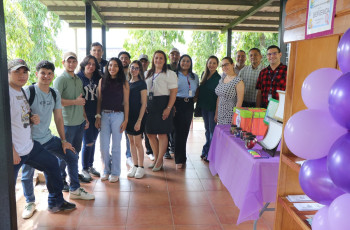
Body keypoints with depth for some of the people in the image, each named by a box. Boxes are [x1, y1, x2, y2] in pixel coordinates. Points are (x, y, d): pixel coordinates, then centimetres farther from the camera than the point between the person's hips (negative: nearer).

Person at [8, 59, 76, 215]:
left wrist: (33, 120, 0)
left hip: (30, 146, 10)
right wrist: (12, 151, -22)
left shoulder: (22, 91, 11)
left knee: (52, 164, 21)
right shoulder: (7, 92, -17)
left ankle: (56, 203, 36)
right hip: (14, 152, -10)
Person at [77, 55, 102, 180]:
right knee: (88, 143, -3)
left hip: (96, 115, 5)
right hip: (85, 115, -4)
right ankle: (84, 169, 15)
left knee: (93, 141, 13)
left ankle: (90, 166, 28)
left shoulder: (98, 78, 8)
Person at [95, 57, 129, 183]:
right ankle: (106, 170, 24)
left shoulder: (123, 83, 0)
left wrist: (125, 120, -4)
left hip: (117, 115, -2)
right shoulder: (102, 81, 7)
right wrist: (98, 116, 2)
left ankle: (115, 172, 19)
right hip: (104, 115, 2)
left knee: (116, 146, 5)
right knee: (103, 146, 5)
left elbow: (126, 102, 0)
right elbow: (99, 100, 8)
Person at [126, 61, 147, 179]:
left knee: (137, 142, 0)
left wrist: (139, 120, -15)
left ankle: (141, 167, 12)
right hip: (127, 115, 5)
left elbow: (144, 104, -9)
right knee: (131, 142, 10)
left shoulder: (141, 84, -5)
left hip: (137, 116, -5)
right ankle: (135, 165, 21)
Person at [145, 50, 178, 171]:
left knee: (162, 133, -2)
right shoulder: (148, 74, 17)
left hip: (163, 103, -6)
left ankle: (159, 162, 11)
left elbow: (173, 92, -7)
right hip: (149, 104, 6)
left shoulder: (170, 74, 0)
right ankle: (156, 159, 24)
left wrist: (168, 108, -17)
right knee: (150, 133, 8)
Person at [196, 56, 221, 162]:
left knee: (212, 130, -1)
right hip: (204, 107, 6)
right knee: (207, 129, 15)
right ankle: (206, 151, 25)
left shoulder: (218, 78, -9)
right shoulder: (204, 75, 10)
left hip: (213, 107, -6)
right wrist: (199, 104, 12)